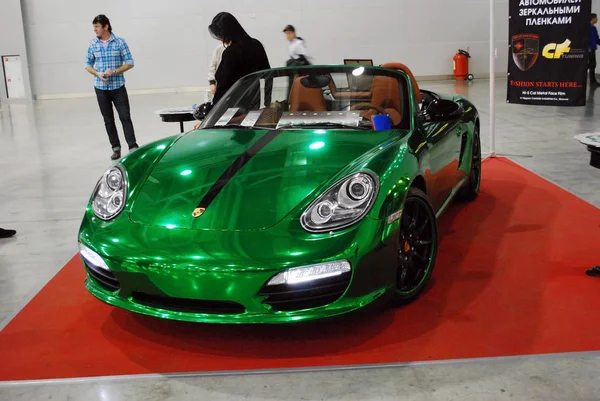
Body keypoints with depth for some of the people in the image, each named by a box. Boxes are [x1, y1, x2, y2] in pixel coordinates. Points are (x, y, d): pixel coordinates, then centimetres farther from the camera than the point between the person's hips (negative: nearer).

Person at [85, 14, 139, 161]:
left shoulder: (120, 42, -4)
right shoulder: (92, 44, 3)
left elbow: (129, 63, -3)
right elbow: (88, 65, 9)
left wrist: (114, 71, -17)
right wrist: (98, 74, -11)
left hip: (118, 87, -3)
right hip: (101, 88, 3)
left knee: (125, 118, -4)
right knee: (108, 120, 8)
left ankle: (133, 147, -3)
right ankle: (116, 148, 16)